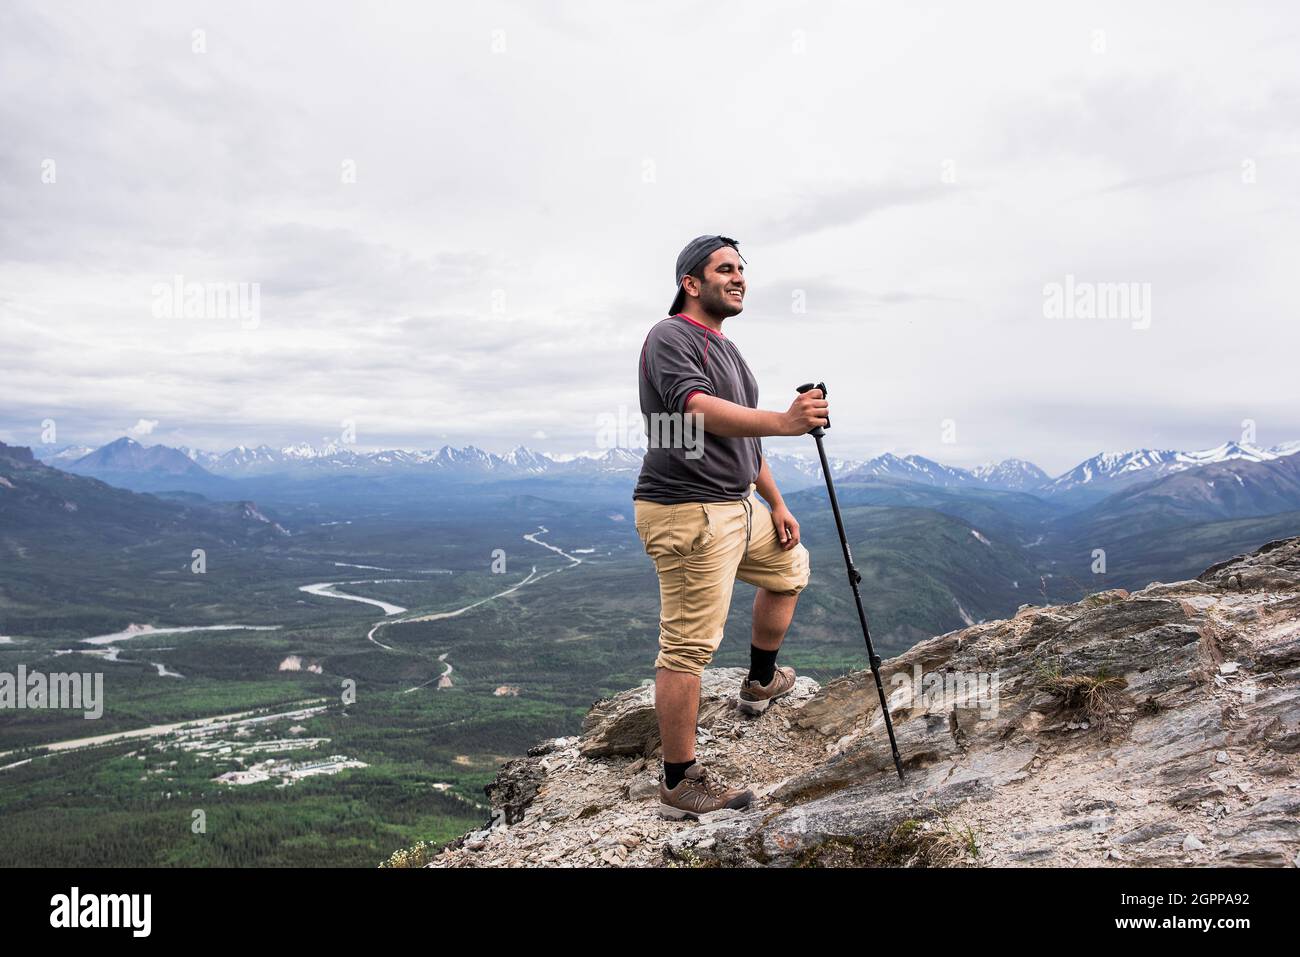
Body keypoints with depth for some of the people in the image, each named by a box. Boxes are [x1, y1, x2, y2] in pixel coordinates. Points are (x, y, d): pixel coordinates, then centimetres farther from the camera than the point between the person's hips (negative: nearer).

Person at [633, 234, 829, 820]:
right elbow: (700, 411, -31)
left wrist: (775, 504, 21)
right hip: (688, 513, -10)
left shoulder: (725, 348, 19)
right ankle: (680, 783, 2)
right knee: (688, 646, -7)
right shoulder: (670, 337, -12)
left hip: (738, 505, 10)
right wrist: (783, 421, -42)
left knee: (789, 566, 28)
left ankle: (760, 684, 43)